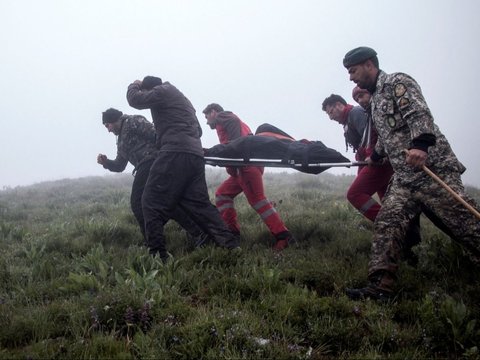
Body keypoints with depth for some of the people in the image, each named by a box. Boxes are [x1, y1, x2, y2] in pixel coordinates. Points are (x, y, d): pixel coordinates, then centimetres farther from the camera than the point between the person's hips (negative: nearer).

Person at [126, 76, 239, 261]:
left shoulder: (163, 91, 5)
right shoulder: (181, 97, 33)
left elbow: (135, 99, 0)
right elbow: (197, 130, 35)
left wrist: (134, 86, 22)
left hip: (175, 153, -9)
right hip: (196, 155, 9)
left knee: (152, 202, -5)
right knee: (199, 204, 8)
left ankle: (157, 254, -14)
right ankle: (231, 245, -1)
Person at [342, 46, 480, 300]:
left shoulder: (397, 82, -4)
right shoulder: (375, 99, 23)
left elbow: (419, 114, -20)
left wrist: (420, 144, -35)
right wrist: (375, 157, 50)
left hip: (433, 168, -8)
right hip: (403, 179, 9)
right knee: (386, 225, -7)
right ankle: (380, 287, -11)